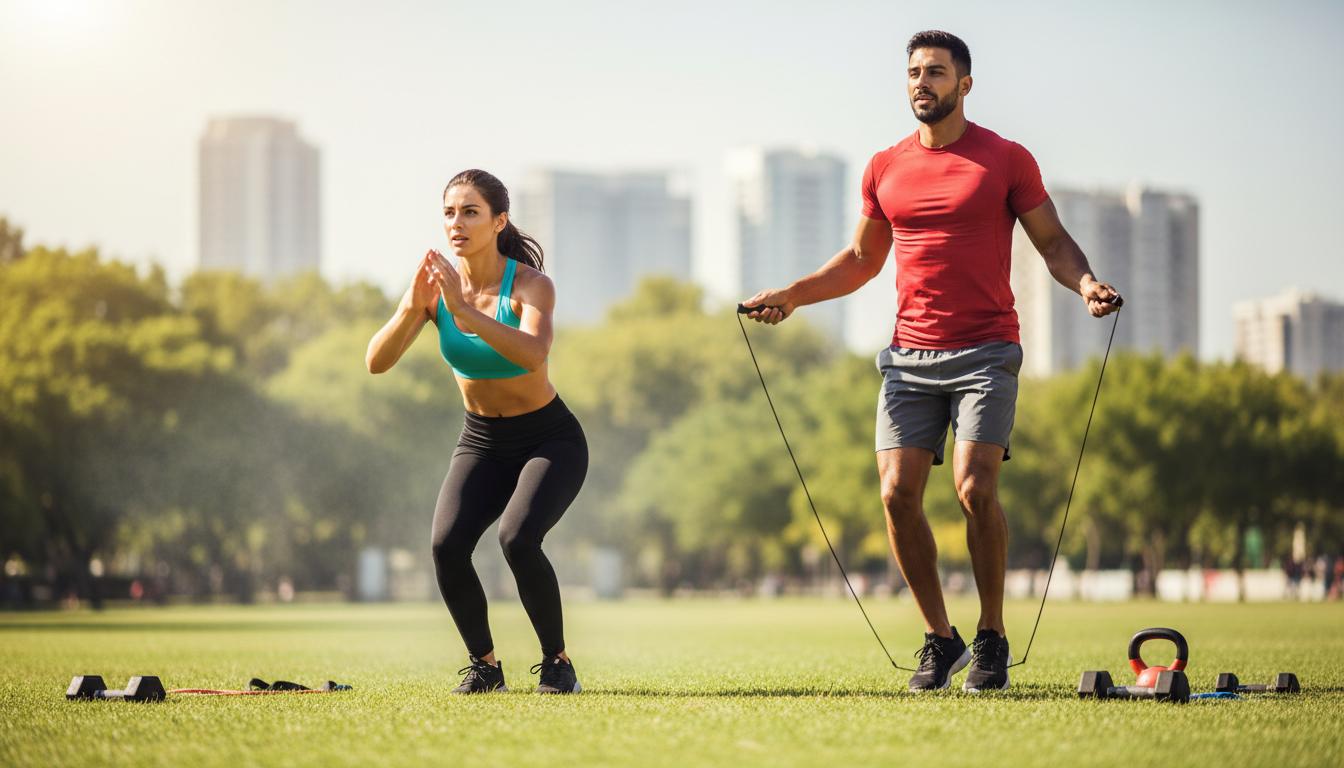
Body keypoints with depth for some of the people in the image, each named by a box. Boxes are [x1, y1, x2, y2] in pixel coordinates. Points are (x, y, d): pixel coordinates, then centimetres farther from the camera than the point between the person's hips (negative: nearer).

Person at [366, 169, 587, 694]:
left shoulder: (530, 285, -21)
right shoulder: (436, 285, -9)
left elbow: (534, 354, -42)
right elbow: (376, 362, -19)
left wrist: (465, 311, -51)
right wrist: (412, 309, -36)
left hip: (550, 440, -4)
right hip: (481, 441, 4)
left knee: (517, 538, -29)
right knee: (447, 545, -21)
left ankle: (558, 663, -7)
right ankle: (483, 665, 0)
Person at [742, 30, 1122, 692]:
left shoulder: (1007, 160, 2)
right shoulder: (885, 168, 12)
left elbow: (1053, 242, 5)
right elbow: (862, 259, 23)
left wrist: (1085, 283, -15)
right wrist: (792, 295, 14)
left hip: (985, 353, -4)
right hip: (910, 357, 4)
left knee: (975, 489, -16)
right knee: (898, 494, -6)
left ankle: (991, 638, 1)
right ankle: (940, 638, 9)